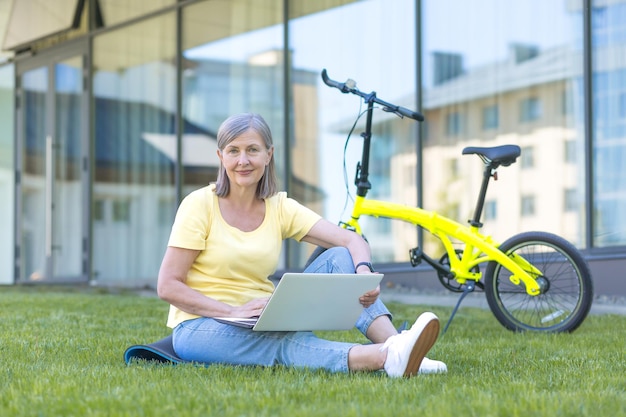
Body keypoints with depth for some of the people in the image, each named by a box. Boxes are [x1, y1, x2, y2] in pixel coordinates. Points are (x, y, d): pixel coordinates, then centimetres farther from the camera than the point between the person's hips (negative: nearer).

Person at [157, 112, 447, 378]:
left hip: (262, 321, 5)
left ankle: (393, 343, -33)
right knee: (286, 344, -36)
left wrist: (364, 271, -30)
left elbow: (353, 241, -7)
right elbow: (168, 286, -14)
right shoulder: (200, 205, -9)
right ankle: (386, 358, -55)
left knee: (339, 258, -13)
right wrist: (234, 312, -25)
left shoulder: (280, 208, 3)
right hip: (199, 328, -5)